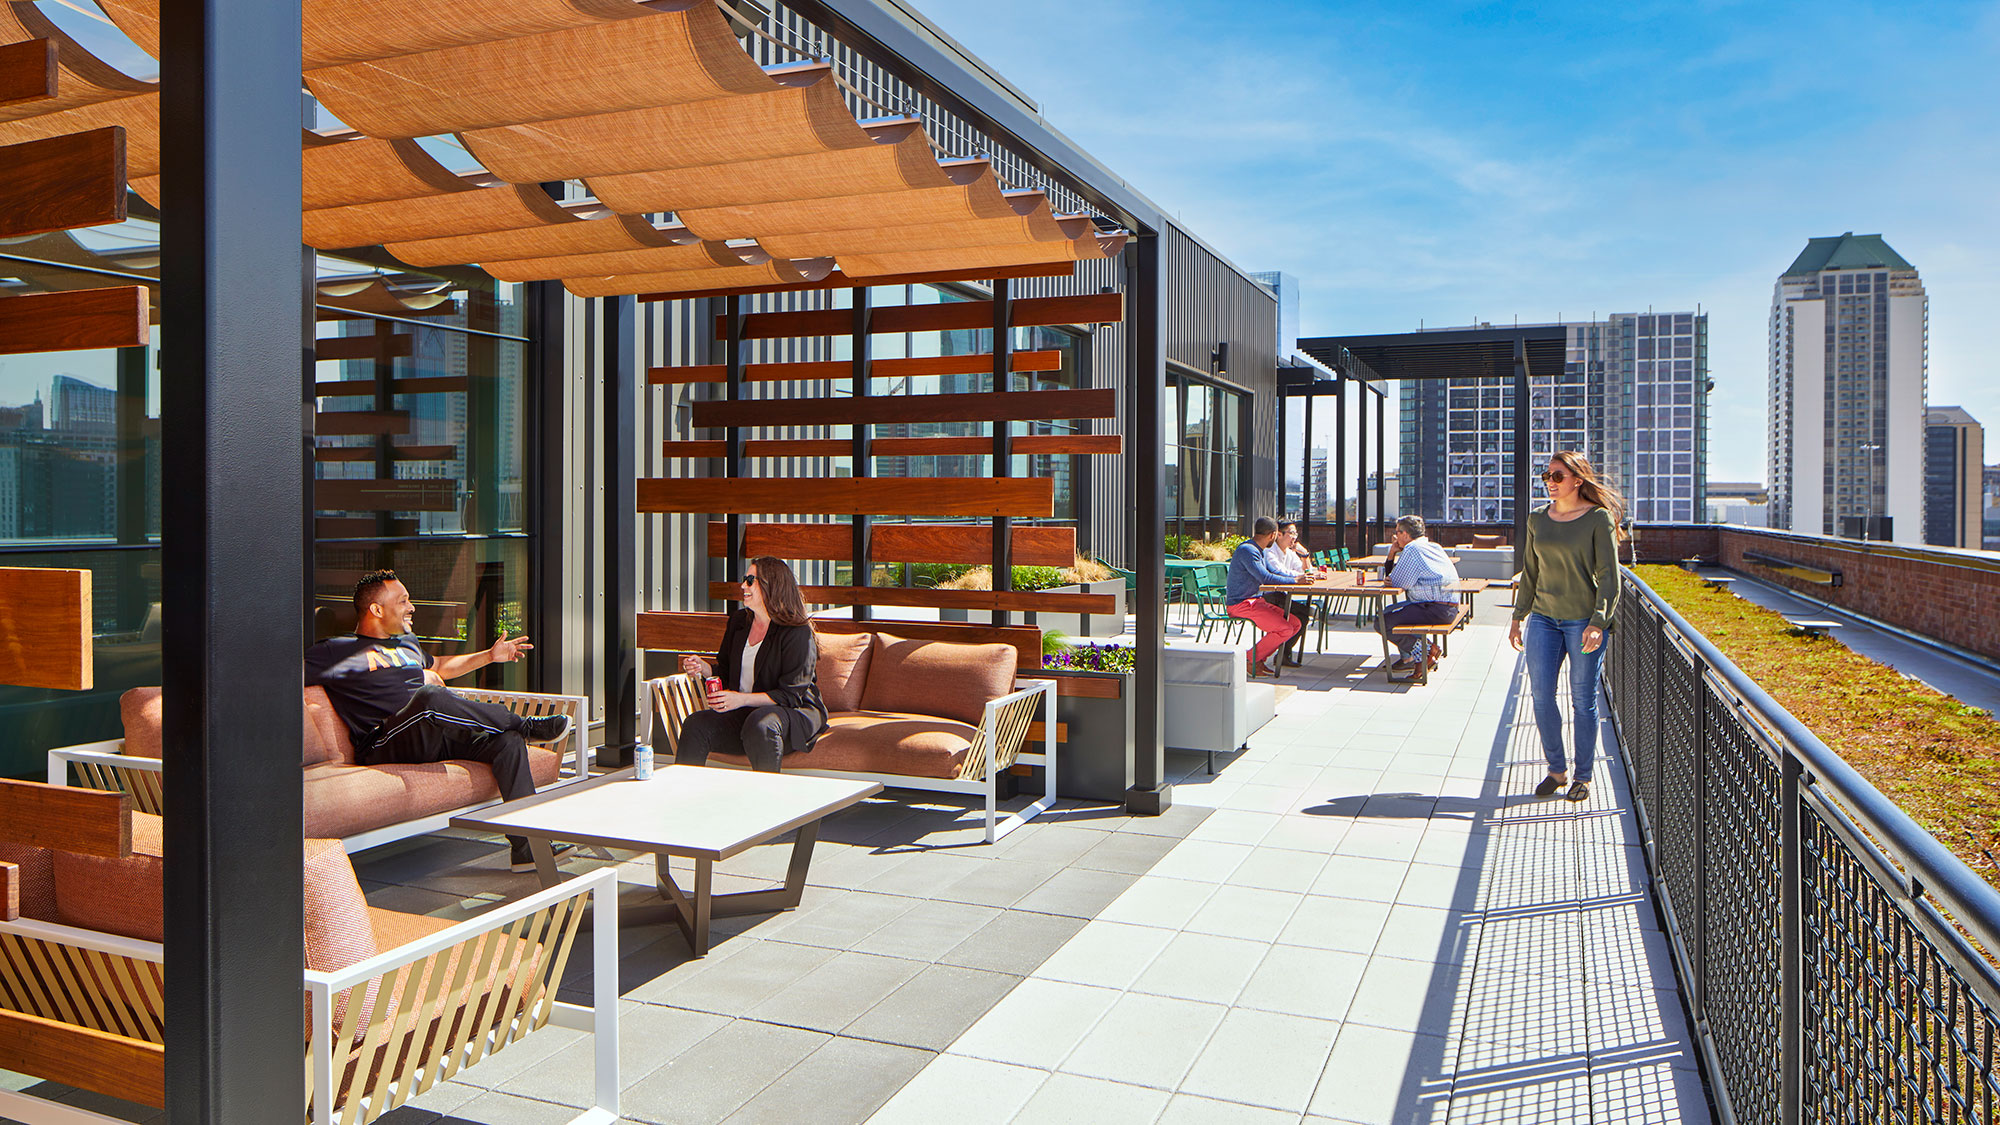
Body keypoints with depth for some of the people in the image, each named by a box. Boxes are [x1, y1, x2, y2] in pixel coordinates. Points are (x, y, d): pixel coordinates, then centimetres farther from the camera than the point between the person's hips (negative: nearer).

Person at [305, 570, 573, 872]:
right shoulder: (337, 651, 5)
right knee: (429, 698, -39)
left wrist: (490, 655, 41)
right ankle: (527, 727, -20)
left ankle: (527, 847, -20)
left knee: (507, 741, -18)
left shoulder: (408, 642, 30)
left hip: (436, 738, 8)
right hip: (386, 745, -7)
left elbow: (439, 666, 49)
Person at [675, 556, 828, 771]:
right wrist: (704, 668, 0)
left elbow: (791, 695, -16)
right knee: (695, 725, -19)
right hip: (744, 713, 6)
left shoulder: (797, 633, -12)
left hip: (796, 714, -6)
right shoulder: (738, 621, 12)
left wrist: (743, 699, -26)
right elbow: (725, 671, 23)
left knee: (759, 724, -39)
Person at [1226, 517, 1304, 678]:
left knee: (1295, 623, 6)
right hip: (1241, 604, -10)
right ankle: (1251, 660, -8)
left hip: (1255, 601, 11)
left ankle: (1259, 658, 6)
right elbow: (1265, 577, -26)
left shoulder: (1257, 550, 17)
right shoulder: (1247, 550, -17)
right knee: (1285, 629, -19)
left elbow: (1272, 572, 24)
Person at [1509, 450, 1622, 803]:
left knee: (1583, 699, 3)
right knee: (1541, 694, 1)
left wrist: (1597, 623, -17)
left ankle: (1583, 776, 16)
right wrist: (1518, 618, 14)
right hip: (1543, 618, 5)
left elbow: (1609, 577, -8)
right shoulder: (1538, 519, 9)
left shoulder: (1599, 518, -5)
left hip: (1584, 620, -4)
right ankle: (1556, 770, 16)